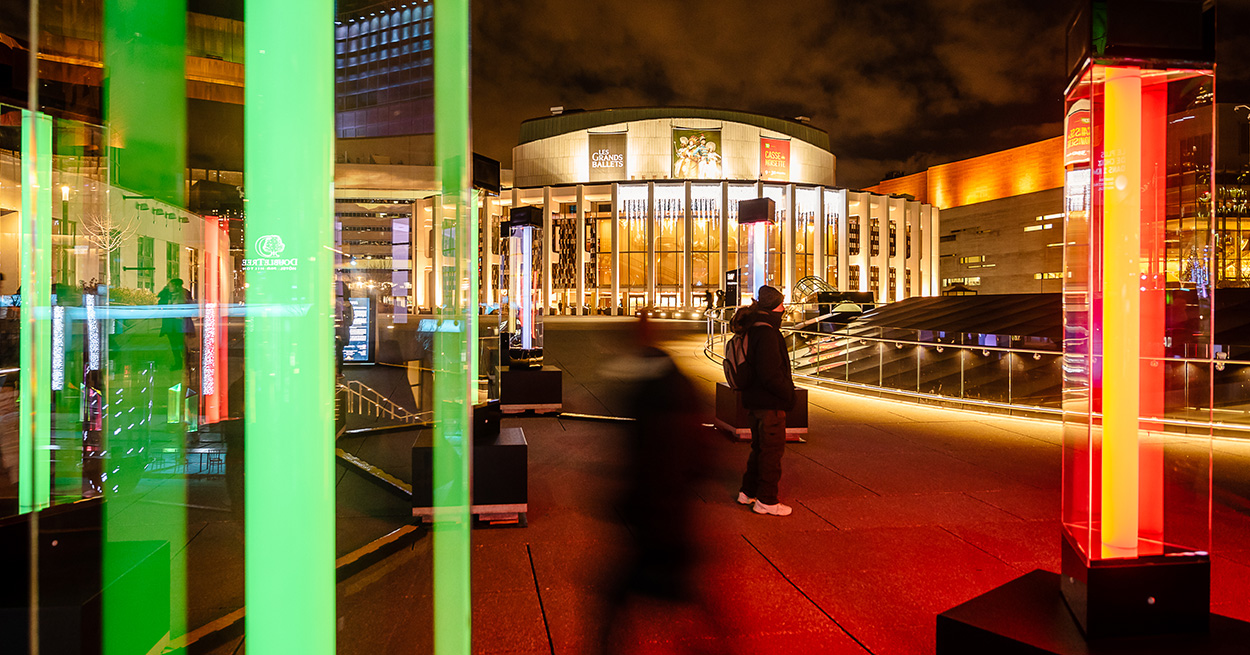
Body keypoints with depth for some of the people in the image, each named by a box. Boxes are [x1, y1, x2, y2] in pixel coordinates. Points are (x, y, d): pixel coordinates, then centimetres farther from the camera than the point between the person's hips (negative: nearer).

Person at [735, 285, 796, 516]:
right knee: (772, 450, 1)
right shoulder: (766, 334, -22)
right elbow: (770, 374, -25)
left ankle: (748, 491, 30)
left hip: (756, 400, 10)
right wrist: (789, 393, -13)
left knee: (760, 447, 20)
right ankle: (766, 500, 10)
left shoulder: (754, 330, 10)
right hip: (770, 403, -10)